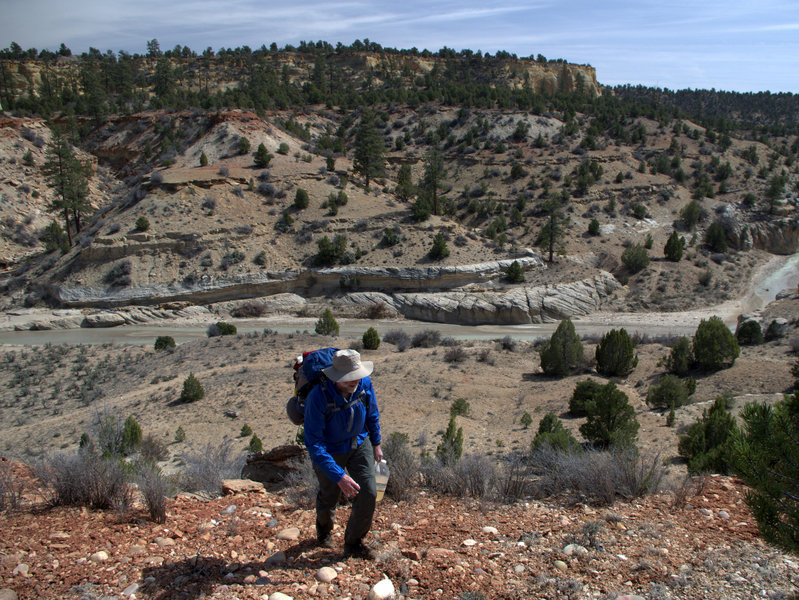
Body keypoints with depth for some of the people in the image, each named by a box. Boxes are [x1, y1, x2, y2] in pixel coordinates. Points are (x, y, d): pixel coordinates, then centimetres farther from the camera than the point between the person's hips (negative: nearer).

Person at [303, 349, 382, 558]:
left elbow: (372, 413, 1)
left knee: (369, 493, -7)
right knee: (330, 496, 18)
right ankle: (324, 528, 54)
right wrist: (339, 476, -39)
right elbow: (314, 444, -34)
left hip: (359, 444, 3)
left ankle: (354, 542, 18)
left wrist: (375, 443, 12)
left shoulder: (364, 383, -22)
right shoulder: (318, 397, -37)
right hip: (329, 450, -3)